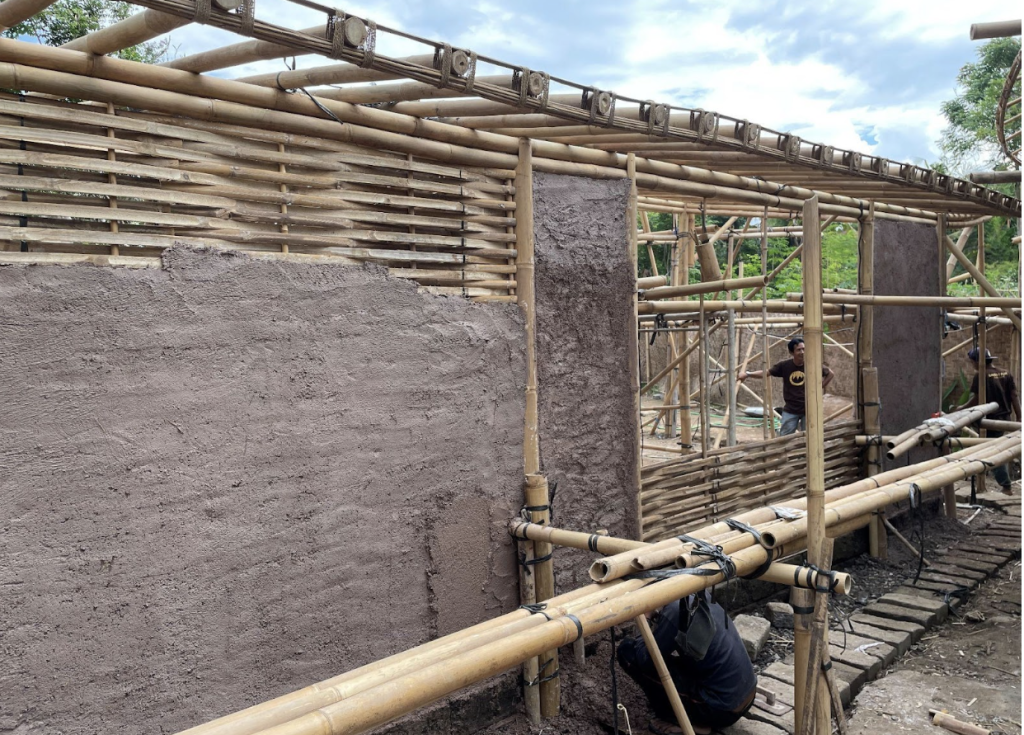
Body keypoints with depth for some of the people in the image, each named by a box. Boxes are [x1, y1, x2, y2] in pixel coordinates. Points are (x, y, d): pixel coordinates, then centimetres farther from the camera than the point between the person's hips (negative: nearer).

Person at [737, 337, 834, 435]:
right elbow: (765, 373, -5)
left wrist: (820, 388, -1)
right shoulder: (784, 366, -7)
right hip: (790, 410, 0)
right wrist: (747, 374, -19)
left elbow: (831, 374, 8)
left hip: (808, 409, 0)